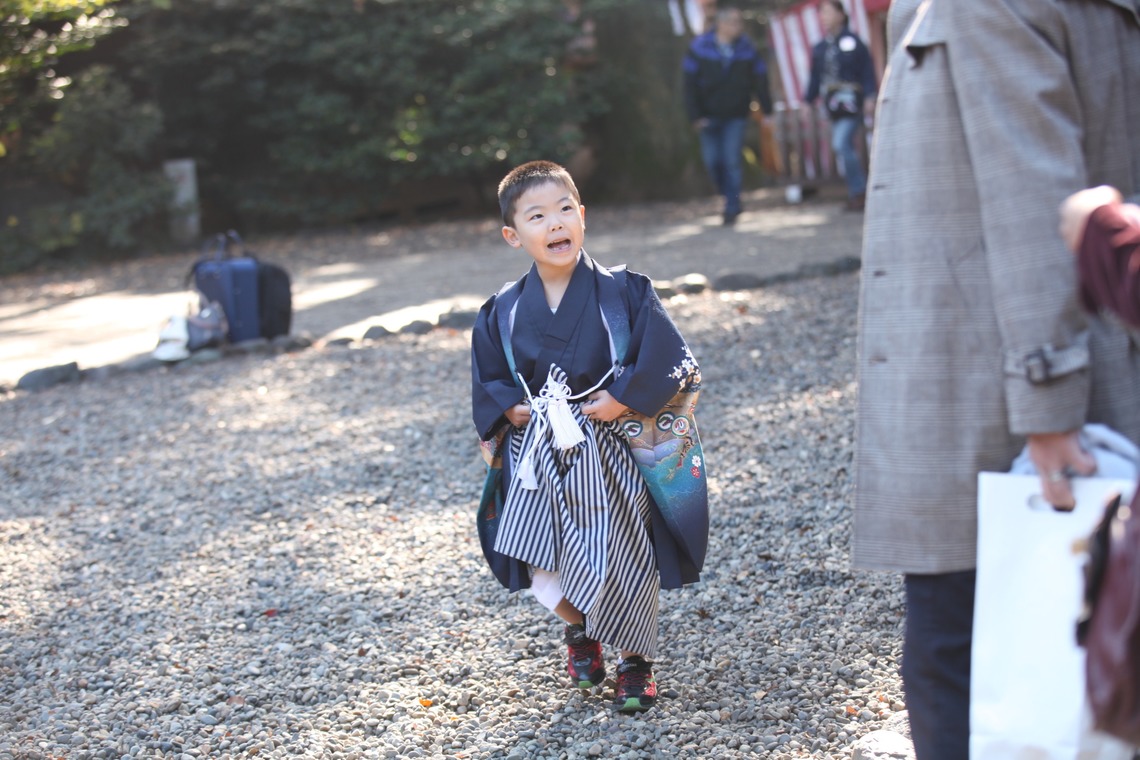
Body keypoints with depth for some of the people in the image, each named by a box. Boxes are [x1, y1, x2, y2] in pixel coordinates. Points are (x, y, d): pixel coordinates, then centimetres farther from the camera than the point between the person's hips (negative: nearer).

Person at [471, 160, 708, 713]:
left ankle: (636, 662, 26)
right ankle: (579, 631, 33)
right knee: (546, 571, 0)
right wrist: (511, 408, -7)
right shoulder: (504, 312, 0)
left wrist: (623, 400, -17)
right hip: (538, 460, 2)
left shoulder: (622, 293, -8)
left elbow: (666, 360, -10)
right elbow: (488, 382, 11)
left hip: (611, 455, -2)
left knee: (622, 561, 2)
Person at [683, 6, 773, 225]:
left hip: (736, 116, -1)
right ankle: (731, 198, 23)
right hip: (709, 115, 1)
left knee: (732, 160, -8)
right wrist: (695, 116, -11)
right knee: (712, 161, 1)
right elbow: (690, 85, -5)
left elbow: (760, 81, 0)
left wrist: (767, 110, -5)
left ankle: (732, 207, 0)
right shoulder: (700, 48, -7)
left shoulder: (747, 49, -5)